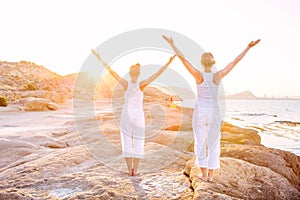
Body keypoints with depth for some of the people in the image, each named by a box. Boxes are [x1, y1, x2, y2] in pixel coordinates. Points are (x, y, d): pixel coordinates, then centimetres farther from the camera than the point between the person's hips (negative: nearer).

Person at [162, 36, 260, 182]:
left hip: (200, 113, -1)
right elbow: (235, 61, -5)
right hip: (214, 113, 1)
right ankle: (210, 175, 14)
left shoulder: (198, 75, -12)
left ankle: (204, 173, 14)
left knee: (200, 143, 11)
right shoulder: (218, 76, -8)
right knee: (213, 144, 12)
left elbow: (183, 59, -13)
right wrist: (248, 47, 0)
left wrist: (172, 45, -8)